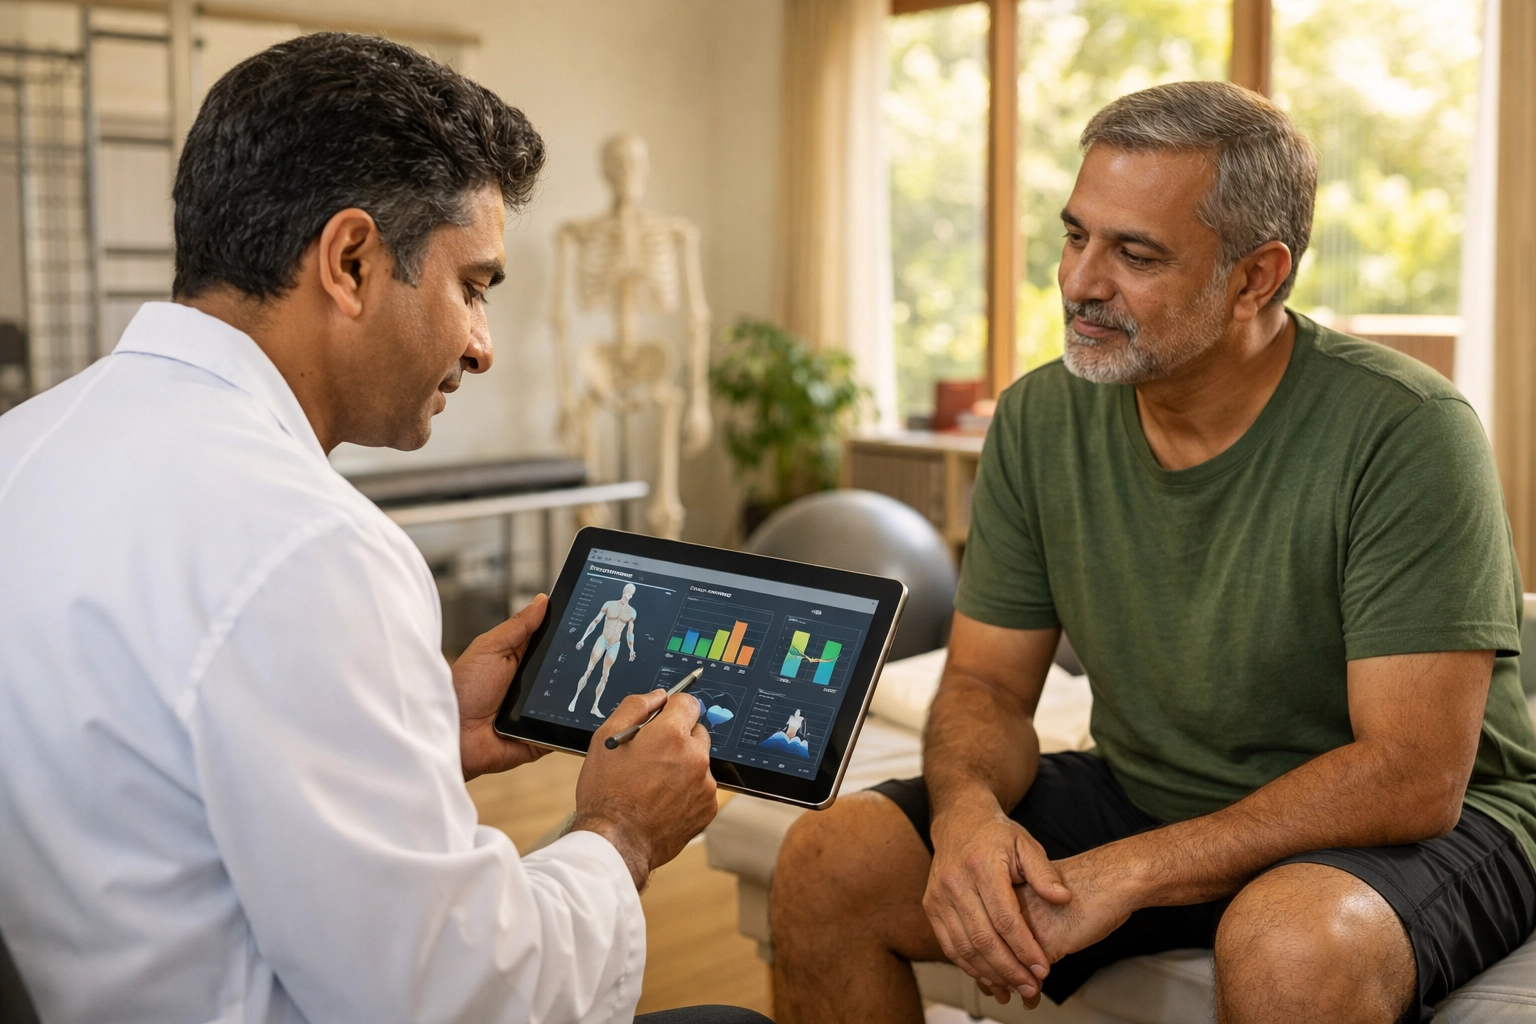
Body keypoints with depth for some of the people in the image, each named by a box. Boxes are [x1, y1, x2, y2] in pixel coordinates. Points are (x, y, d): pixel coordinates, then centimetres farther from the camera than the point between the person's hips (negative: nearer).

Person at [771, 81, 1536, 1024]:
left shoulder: (1405, 433, -21)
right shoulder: (1041, 419, -4)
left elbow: (1413, 778, -23)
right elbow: (987, 683, 0)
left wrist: (1128, 872, -28)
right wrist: (969, 810, -23)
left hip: (1408, 830, -4)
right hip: (1144, 794, 5)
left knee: (1290, 944, -39)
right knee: (828, 866, -12)